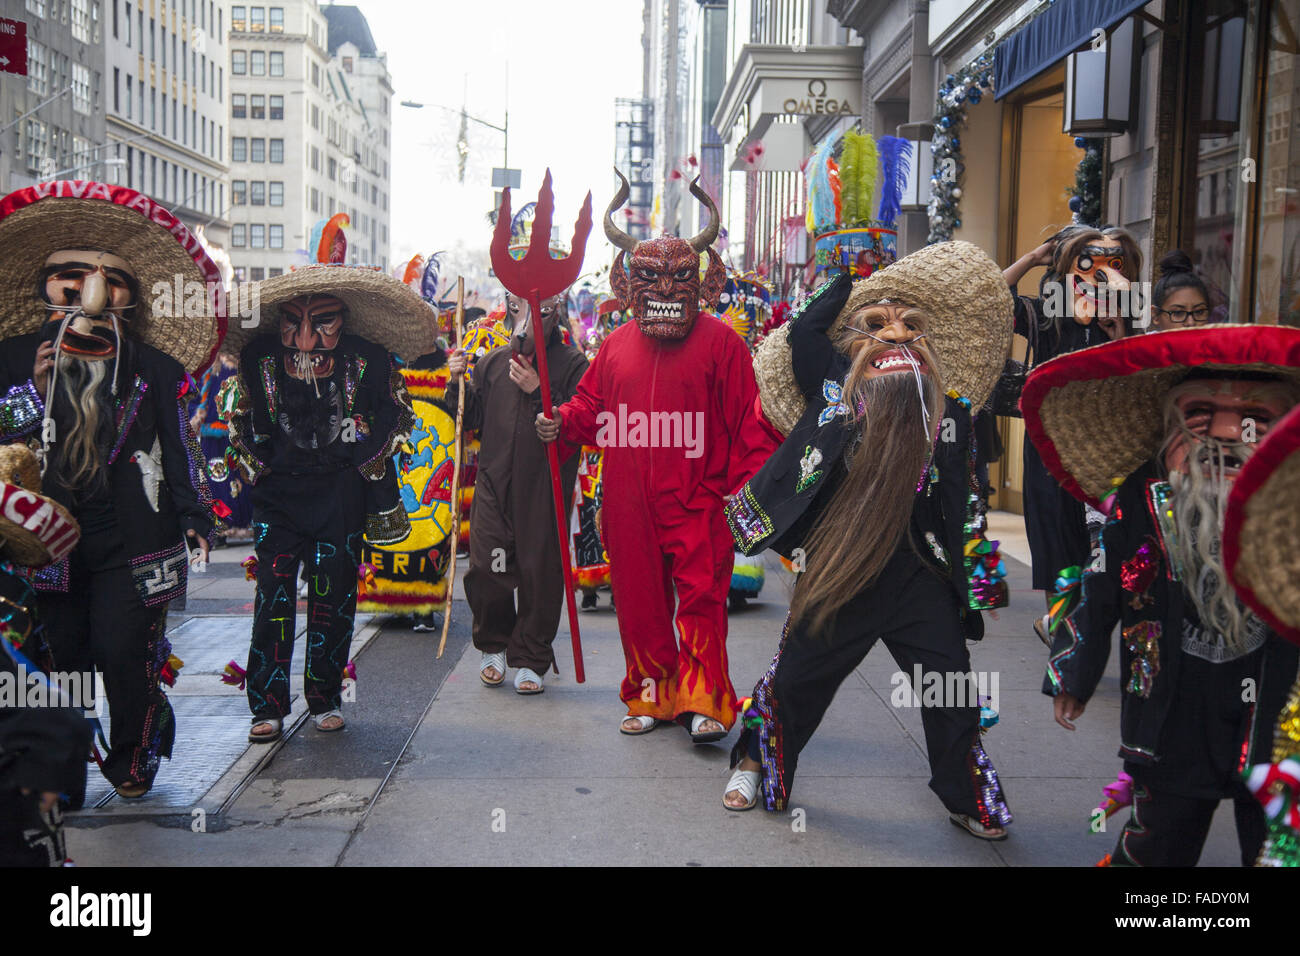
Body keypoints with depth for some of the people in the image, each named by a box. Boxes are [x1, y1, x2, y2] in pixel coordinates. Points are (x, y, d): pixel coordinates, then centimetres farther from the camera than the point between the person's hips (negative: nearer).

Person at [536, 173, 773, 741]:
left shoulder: (720, 342, -1)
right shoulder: (618, 344, 11)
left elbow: (746, 421, -4)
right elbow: (590, 406, 18)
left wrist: (747, 486, -10)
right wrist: (561, 424, -3)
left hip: (697, 500, -4)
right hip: (631, 505, 4)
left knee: (701, 598, -4)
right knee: (639, 602, 11)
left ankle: (703, 701, 6)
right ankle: (652, 695, 25)